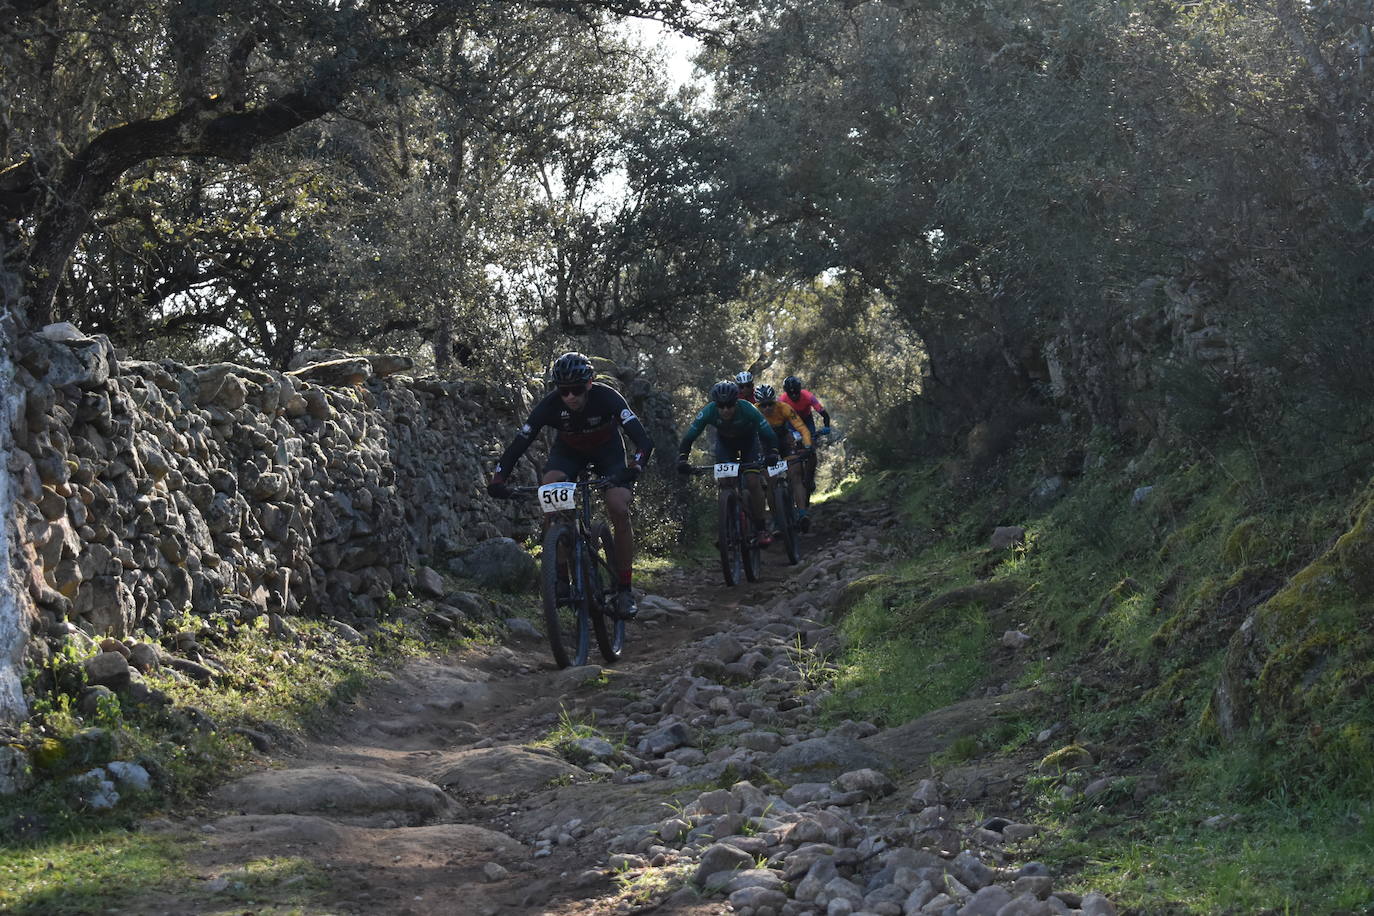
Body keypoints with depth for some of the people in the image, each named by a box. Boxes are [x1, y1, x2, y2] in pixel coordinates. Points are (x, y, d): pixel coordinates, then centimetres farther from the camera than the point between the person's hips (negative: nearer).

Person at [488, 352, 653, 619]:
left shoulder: (606, 397, -34)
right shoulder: (550, 405, -29)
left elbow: (643, 439, -42)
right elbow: (519, 443, -28)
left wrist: (634, 466, -61)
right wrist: (498, 478, -43)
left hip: (607, 449, -2)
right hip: (568, 451, 2)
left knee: (619, 511, -22)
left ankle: (624, 589, -9)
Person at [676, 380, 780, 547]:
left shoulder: (748, 410, -37)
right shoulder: (708, 411, -33)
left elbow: (769, 435, -33)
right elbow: (689, 437, -30)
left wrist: (771, 453, -52)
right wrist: (682, 459, -45)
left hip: (748, 441, -2)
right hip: (724, 442, 2)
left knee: (752, 481, -15)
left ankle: (761, 528, -6)